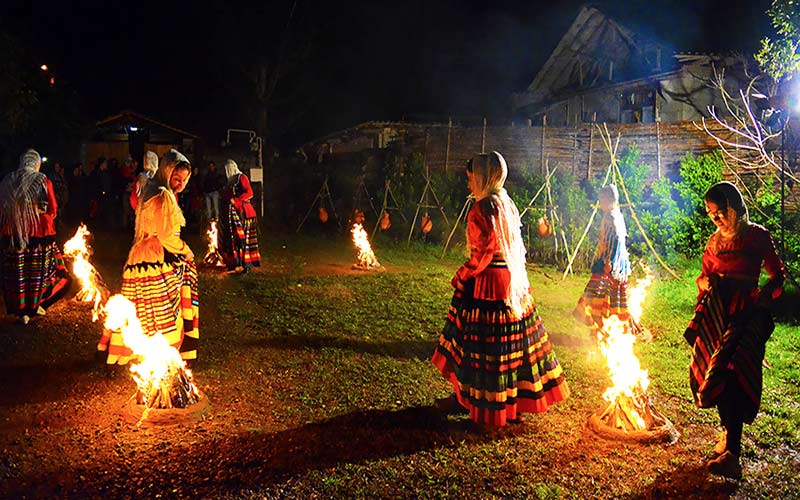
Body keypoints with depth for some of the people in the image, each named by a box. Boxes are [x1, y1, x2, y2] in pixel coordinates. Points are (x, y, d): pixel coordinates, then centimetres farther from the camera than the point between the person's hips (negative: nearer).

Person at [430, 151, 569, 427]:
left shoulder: (482, 209, -18)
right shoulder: (508, 204, 9)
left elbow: (482, 253, -21)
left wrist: (460, 277, -9)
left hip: (486, 282, -9)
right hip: (512, 280, 9)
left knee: (478, 340, 4)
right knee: (511, 341, 14)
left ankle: (465, 398, 18)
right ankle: (514, 401, 25)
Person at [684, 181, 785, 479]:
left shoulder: (757, 236, 1)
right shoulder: (714, 241, 16)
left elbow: (777, 275, 6)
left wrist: (763, 297, -10)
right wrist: (704, 282, 3)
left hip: (745, 310, -5)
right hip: (715, 310, 6)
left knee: (731, 372, -18)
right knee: (714, 371, 1)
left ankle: (731, 454, -22)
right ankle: (729, 433, 20)